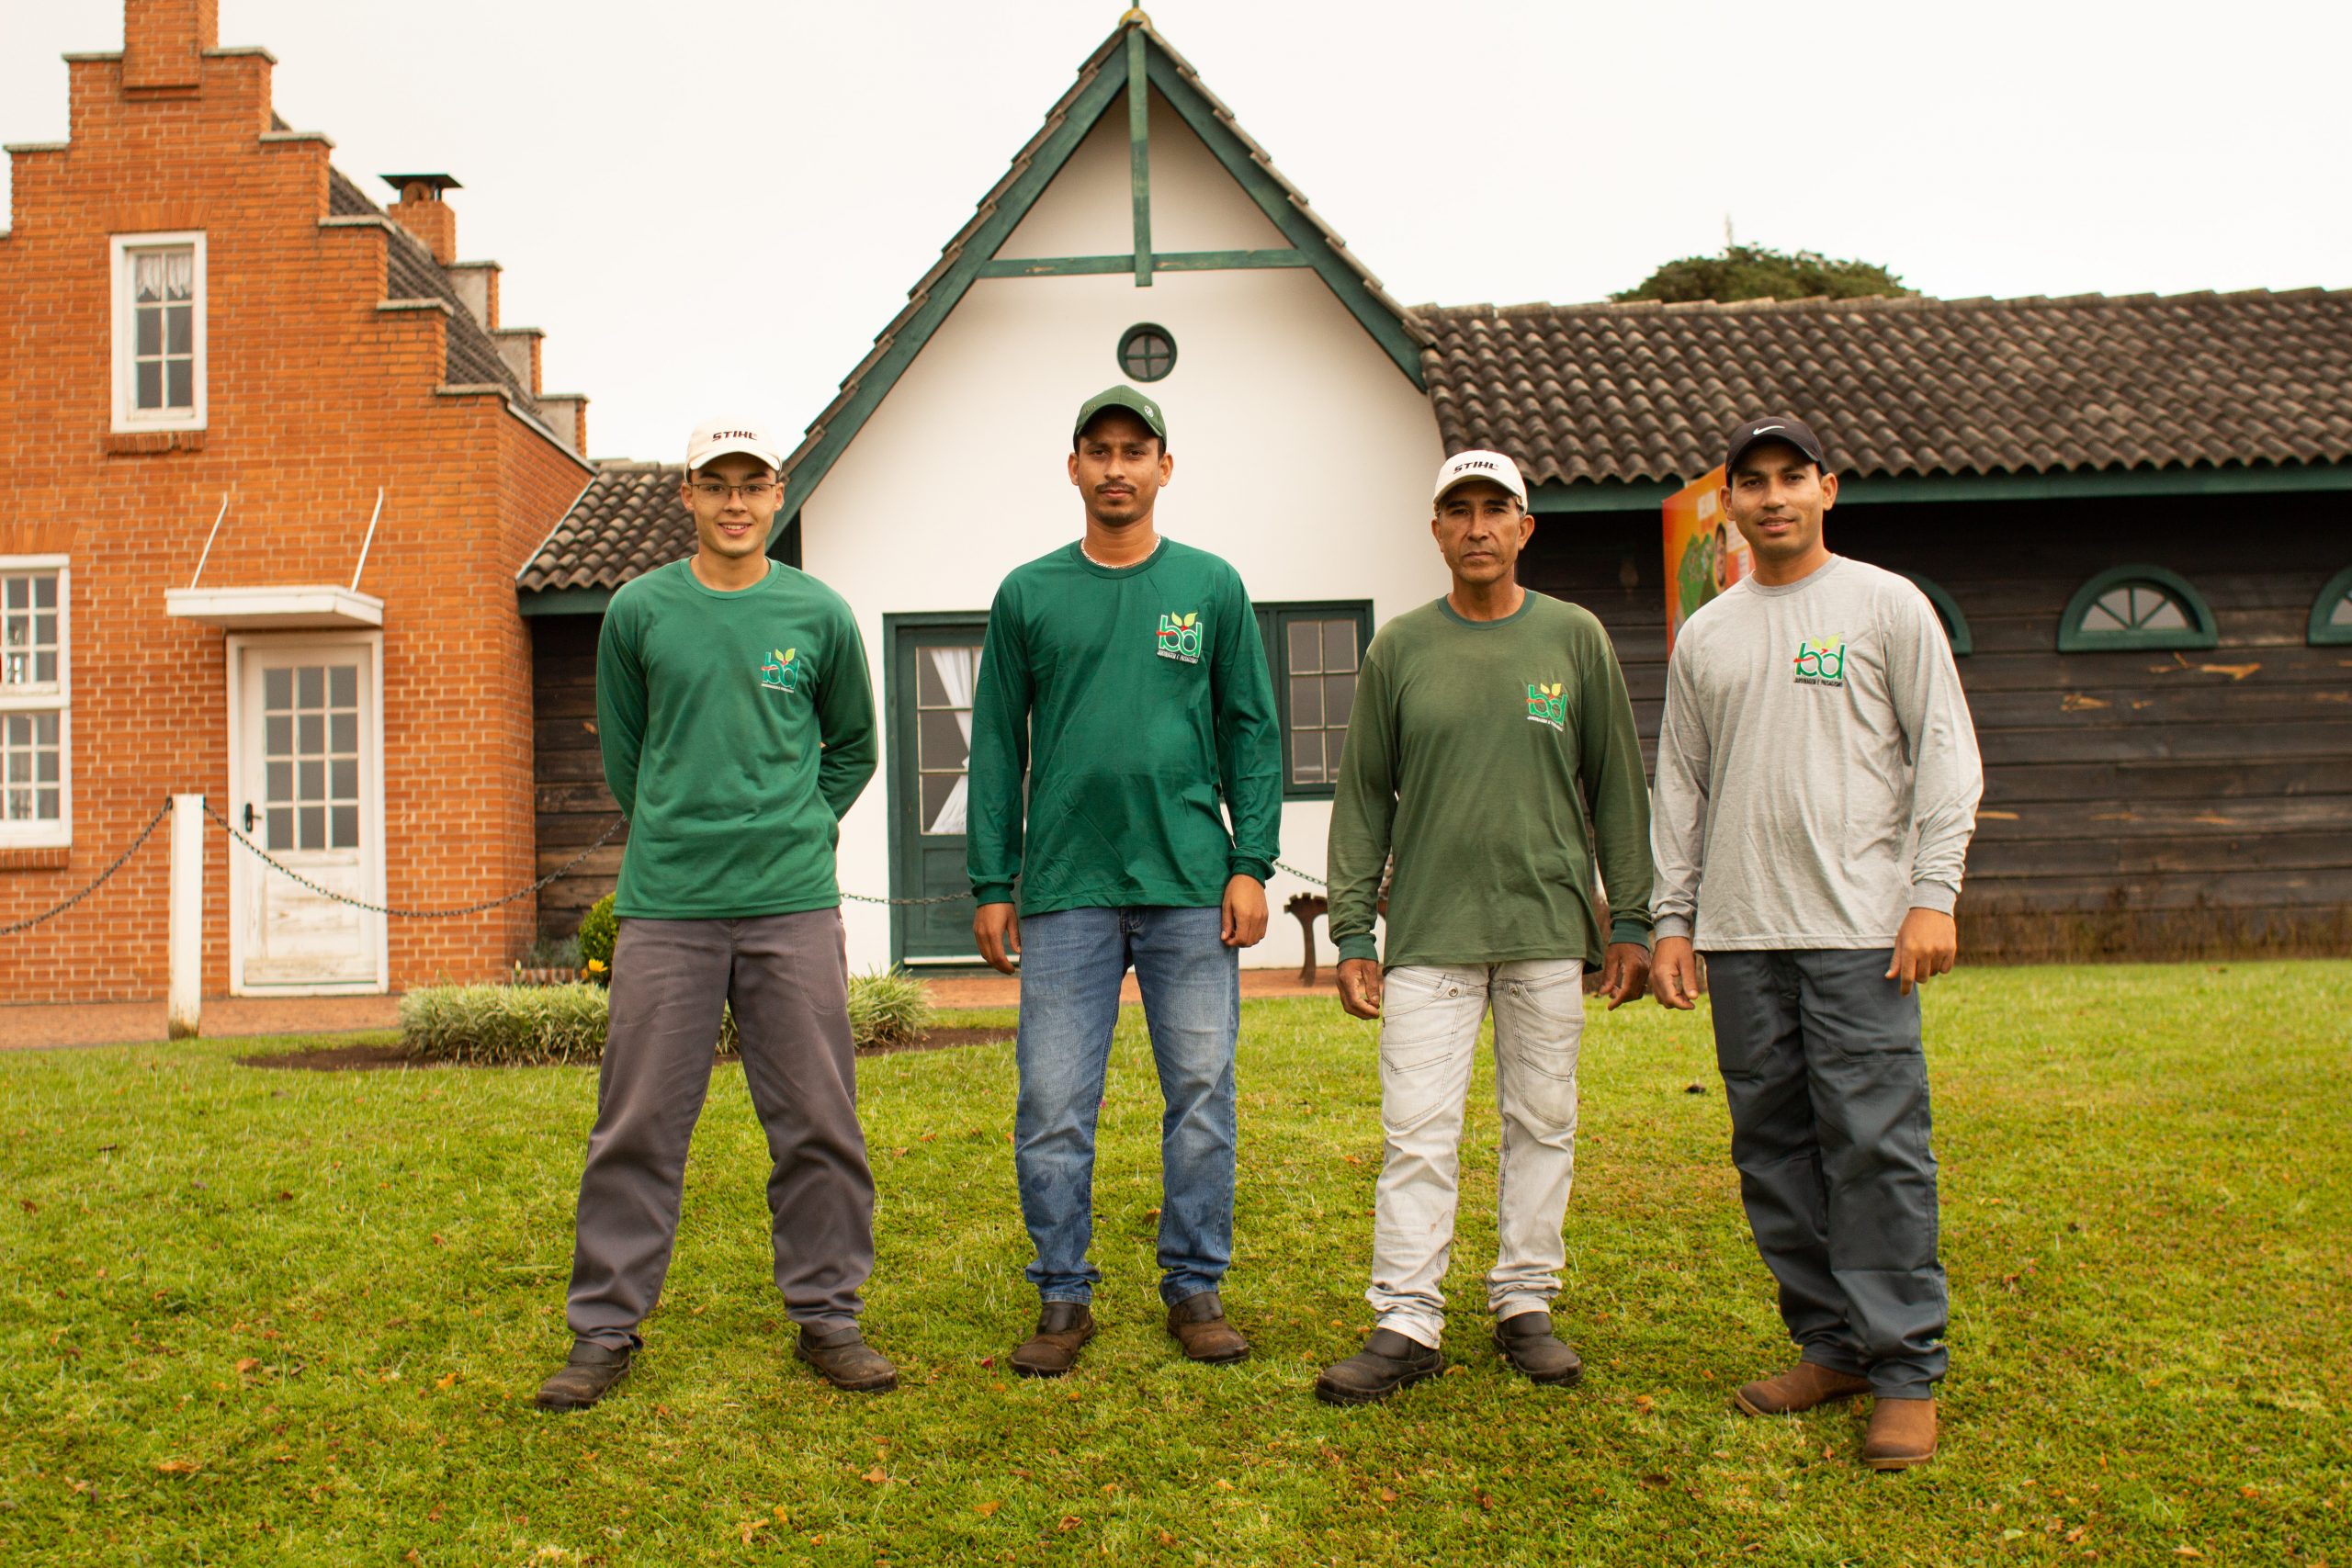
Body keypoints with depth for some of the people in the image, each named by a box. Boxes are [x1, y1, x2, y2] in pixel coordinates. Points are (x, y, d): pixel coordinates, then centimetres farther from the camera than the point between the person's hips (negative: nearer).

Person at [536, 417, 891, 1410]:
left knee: (818, 1123, 4)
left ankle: (826, 1316, 18)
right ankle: (606, 1324, 16)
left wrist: (790, 832, 11)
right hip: (665, 907, 0)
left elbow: (851, 749, 18)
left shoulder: (821, 616, 5)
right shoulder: (638, 611, 5)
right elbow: (621, 750, 16)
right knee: (639, 1124, 3)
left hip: (794, 906, 0)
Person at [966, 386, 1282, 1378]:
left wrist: (1251, 864, -2)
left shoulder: (1212, 588, 8)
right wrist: (992, 885, 2)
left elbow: (1251, 732, 7)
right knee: (1053, 1107, 2)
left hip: (1190, 885, 0)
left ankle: (1195, 1287, 19)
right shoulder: (1028, 596, 8)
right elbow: (997, 746, 8)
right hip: (1065, 889, 0)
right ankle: (1064, 1296, 16)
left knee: (1201, 1092, 5)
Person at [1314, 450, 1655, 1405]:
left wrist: (1631, 921, 4)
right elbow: (1364, 797, 6)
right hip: (1429, 933, -1)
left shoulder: (1576, 638, 6)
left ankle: (1525, 1305, 20)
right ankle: (1406, 1323, 5)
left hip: (1549, 930, 1)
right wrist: (1352, 932, 1)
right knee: (1416, 1132, -3)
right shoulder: (1400, 648, 6)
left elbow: (1617, 787, 8)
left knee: (1542, 1123, 7)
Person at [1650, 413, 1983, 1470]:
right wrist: (1672, 917, 10)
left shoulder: (1888, 606, 6)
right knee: (1773, 1145, 6)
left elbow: (1947, 757, 2)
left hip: (1859, 926, -4)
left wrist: (1934, 893, -8)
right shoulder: (1703, 637, 16)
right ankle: (1830, 1344, 18)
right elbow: (1680, 788, 17)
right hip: (1740, 934, 4)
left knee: (1876, 1145, -7)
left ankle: (1905, 1371, 2)